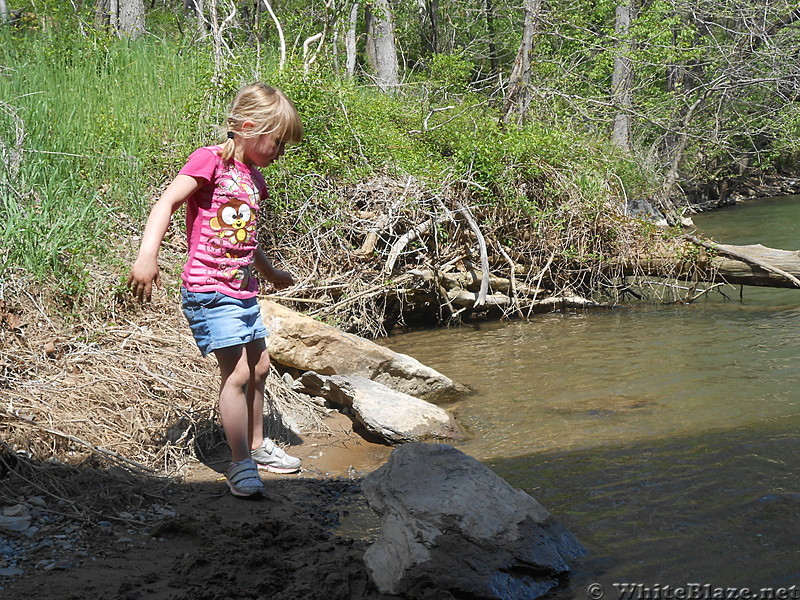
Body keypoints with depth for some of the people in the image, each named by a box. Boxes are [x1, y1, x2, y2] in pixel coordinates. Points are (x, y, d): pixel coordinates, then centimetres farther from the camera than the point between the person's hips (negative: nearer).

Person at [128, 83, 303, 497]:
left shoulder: (252, 177, 14)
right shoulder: (209, 161, -11)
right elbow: (166, 203, -21)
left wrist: (270, 273, 43)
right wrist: (147, 255, -34)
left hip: (243, 291, 9)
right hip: (209, 290, -9)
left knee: (259, 367, 17)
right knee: (237, 373, -12)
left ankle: (257, 446, 34)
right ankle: (241, 464, -4)